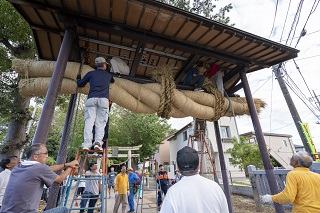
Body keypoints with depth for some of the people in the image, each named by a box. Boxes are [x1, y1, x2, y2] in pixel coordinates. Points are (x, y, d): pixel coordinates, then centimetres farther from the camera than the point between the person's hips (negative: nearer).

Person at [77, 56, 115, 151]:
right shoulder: (108, 75, 23)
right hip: (103, 99, 0)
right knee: (100, 123, -3)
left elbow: (80, 84, 25)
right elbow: (113, 81, 46)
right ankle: (98, 142, -19)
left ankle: (87, 145, -15)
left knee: (89, 121, -5)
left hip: (91, 99, 0)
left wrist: (78, 78, 47)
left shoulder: (91, 73, 19)